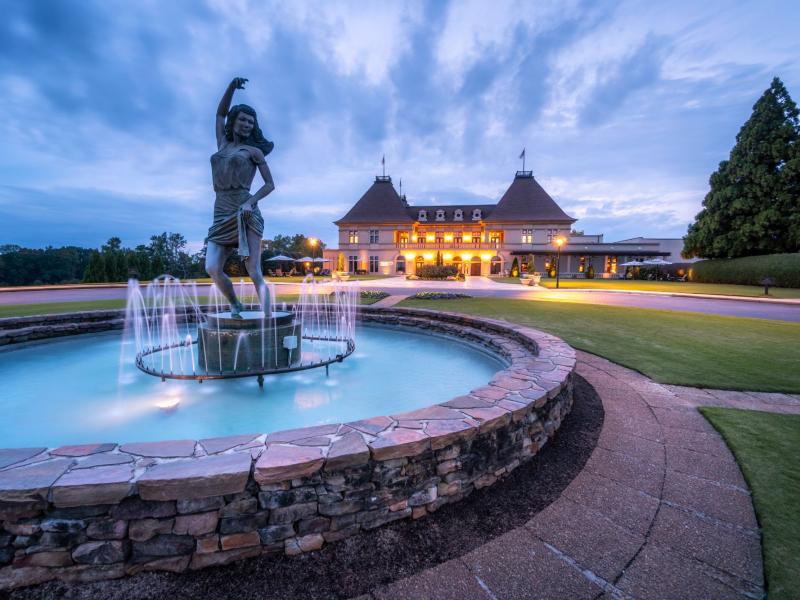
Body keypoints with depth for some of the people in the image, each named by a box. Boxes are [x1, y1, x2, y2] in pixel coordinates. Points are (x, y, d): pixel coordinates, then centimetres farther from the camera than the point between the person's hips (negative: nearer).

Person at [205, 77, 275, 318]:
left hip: (245, 214, -4)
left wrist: (251, 202, -12)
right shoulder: (222, 145, 22)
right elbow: (220, 113, 34)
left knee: (254, 272, -14)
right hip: (221, 215, 5)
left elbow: (270, 184, 4)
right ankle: (235, 305, 10)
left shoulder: (254, 151, 9)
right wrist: (232, 86, 24)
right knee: (212, 268, -12)